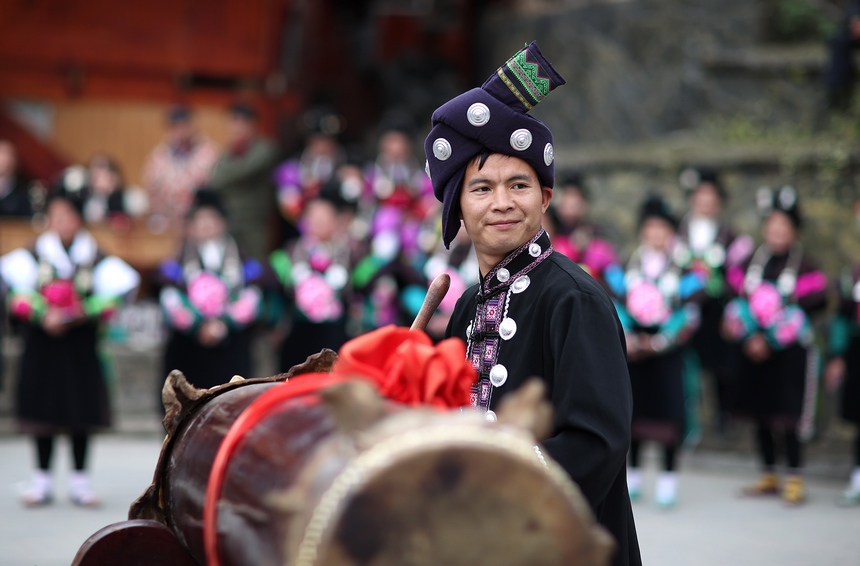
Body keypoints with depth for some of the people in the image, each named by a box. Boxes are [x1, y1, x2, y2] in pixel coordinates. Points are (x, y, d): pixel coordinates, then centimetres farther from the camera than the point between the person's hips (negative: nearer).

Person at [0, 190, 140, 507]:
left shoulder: (95, 257, 3)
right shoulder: (33, 255, 3)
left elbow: (111, 298, -3)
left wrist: (83, 313, -16)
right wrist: (43, 316, -18)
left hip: (81, 344, 0)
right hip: (41, 343, 0)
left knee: (82, 411, 2)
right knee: (42, 410, 2)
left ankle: (80, 481, 11)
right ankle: (42, 480, 11)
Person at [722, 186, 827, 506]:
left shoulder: (804, 266, -3)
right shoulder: (751, 263, 9)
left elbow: (806, 310, -9)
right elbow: (737, 303, 6)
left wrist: (770, 341, -14)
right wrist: (748, 338, -10)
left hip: (789, 353, -5)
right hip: (754, 350, 5)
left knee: (787, 417, -8)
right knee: (760, 416, 9)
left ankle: (795, 481, -2)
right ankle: (769, 478, 21)